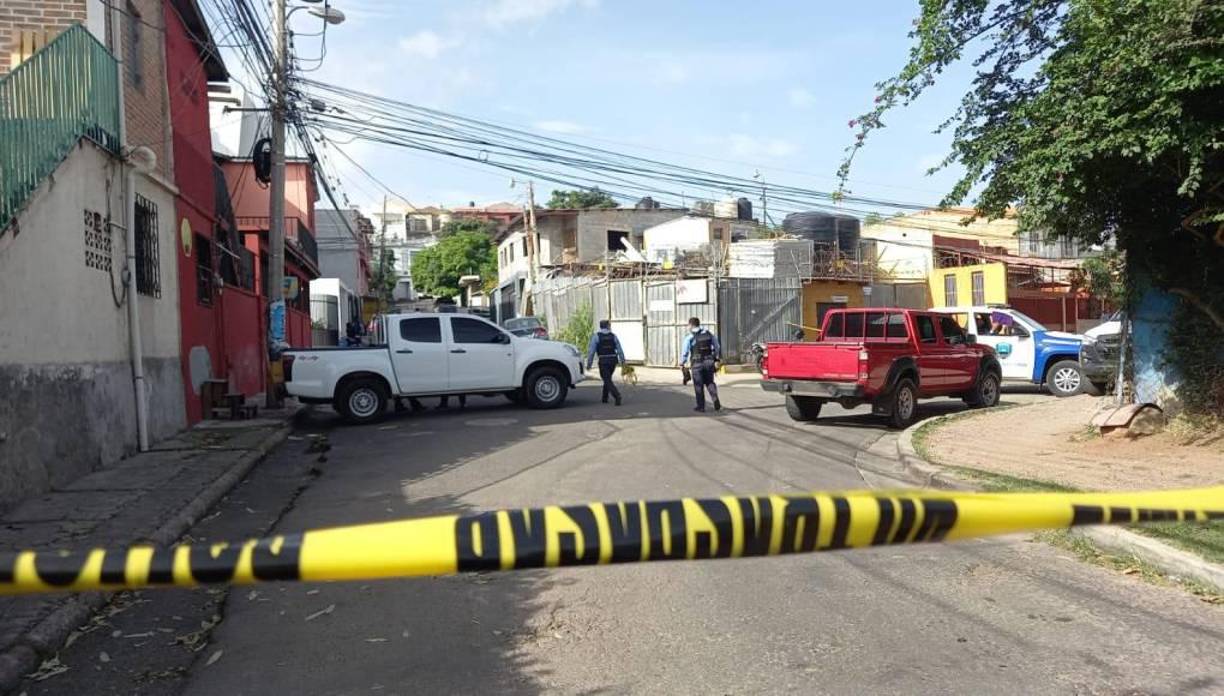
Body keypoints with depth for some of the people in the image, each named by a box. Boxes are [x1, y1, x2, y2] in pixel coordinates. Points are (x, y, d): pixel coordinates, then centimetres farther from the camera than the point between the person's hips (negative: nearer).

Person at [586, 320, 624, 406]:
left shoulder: (596, 336, -2)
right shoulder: (613, 336, 5)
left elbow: (591, 351, -6)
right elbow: (619, 350, 3)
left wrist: (589, 363, -2)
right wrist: (622, 360, 10)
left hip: (603, 361, -4)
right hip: (613, 360, 4)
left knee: (607, 380, -3)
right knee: (608, 378, 22)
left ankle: (617, 396, -23)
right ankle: (605, 398, 26)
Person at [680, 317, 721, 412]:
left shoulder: (690, 338, -8)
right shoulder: (709, 334, 7)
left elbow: (685, 352, -7)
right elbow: (717, 348, 11)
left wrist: (682, 363, 6)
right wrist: (716, 359, 20)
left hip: (697, 364, -4)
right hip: (709, 362, 4)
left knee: (698, 385, 6)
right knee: (710, 383, 13)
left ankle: (701, 406, 9)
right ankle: (717, 404, 3)